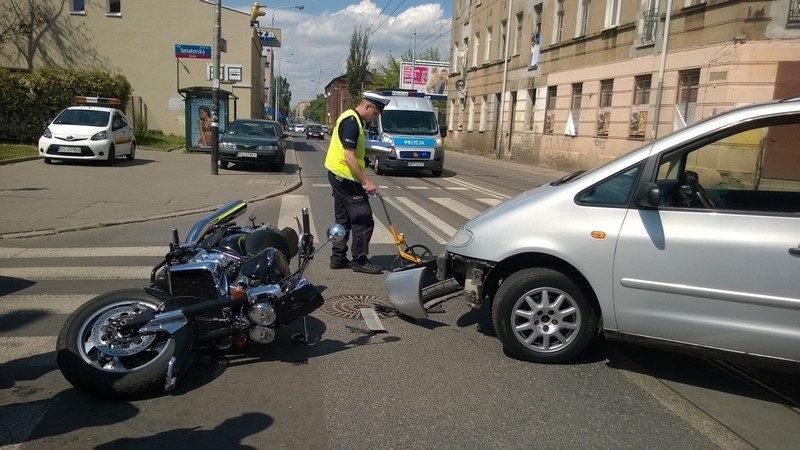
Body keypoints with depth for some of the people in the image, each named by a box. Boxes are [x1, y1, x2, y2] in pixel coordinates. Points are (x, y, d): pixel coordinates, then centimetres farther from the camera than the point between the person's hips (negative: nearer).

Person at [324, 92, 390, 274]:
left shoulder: (351, 119, 14)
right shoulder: (351, 122, -18)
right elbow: (349, 157, -24)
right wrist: (366, 181, -24)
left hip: (339, 176, 10)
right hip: (345, 177, -10)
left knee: (344, 219, 14)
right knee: (363, 219, -5)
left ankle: (338, 257, 20)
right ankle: (359, 260, 1)